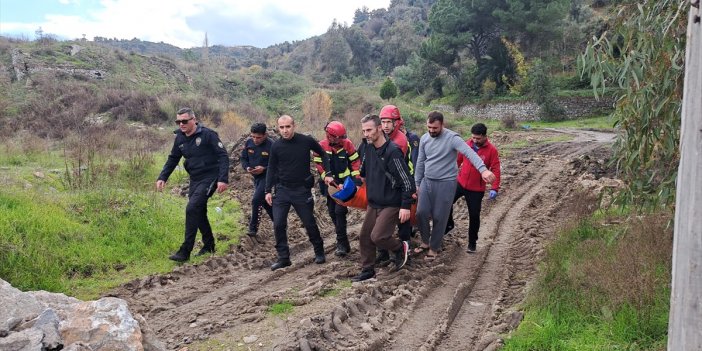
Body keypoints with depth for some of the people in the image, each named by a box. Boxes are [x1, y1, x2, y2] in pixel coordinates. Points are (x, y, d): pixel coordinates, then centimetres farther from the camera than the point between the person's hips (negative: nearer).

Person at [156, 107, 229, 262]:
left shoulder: (208, 135, -15)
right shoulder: (180, 138, 6)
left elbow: (223, 156, -16)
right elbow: (172, 159, 16)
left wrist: (223, 179, -25)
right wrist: (162, 177, 4)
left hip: (209, 178, -7)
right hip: (195, 180, 8)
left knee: (192, 209, -18)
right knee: (199, 212, 12)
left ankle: (185, 251, -14)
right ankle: (208, 245, 30)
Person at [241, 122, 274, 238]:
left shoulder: (271, 145, -20)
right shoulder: (249, 143, -3)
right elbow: (243, 158, 8)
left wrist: (264, 168, -26)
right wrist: (247, 167, -12)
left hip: (267, 177, -7)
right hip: (256, 177, 7)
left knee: (256, 200, -15)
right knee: (265, 202, 16)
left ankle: (253, 228, -1)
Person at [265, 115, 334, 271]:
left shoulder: (306, 141, -8)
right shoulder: (276, 146, -2)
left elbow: (323, 154, 7)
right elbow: (271, 169, 7)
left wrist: (327, 174, -1)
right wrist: (268, 190, 2)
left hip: (302, 190, -2)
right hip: (282, 190, 2)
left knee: (310, 223, 7)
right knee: (278, 224, -5)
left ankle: (319, 252, 28)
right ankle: (283, 258, 8)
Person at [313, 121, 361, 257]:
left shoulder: (347, 144, -6)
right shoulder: (321, 147, -8)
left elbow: (355, 161, 1)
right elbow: (321, 167, -9)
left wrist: (356, 179, -5)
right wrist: (331, 181, -17)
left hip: (345, 182, -2)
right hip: (330, 184, 2)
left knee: (340, 210, -12)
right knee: (332, 212, 7)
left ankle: (342, 243, -6)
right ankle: (343, 241, 22)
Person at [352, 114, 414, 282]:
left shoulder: (392, 151, -21)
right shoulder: (368, 148, 2)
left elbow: (407, 181, -19)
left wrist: (405, 206, -19)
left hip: (391, 204, -7)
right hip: (373, 203, 8)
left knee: (378, 236, -15)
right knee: (365, 236, 9)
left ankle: (400, 247, 14)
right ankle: (367, 270, 24)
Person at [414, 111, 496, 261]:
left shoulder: (452, 138, -17)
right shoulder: (424, 138, 2)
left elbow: (470, 153, -31)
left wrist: (483, 169, -47)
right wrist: (416, 184, 14)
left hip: (445, 183, -5)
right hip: (427, 181, 5)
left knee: (439, 217, 2)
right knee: (421, 212, 3)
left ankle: (434, 247, 19)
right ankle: (426, 241, 26)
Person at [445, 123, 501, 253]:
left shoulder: (492, 150, -12)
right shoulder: (466, 144, -4)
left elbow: (495, 170, -13)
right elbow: (458, 160, 8)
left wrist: (494, 188, -21)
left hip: (477, 189, -3)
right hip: (460, 183, 3)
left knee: (474, 216, 4)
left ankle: (472, 243, 20)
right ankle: (448, 224, 29)